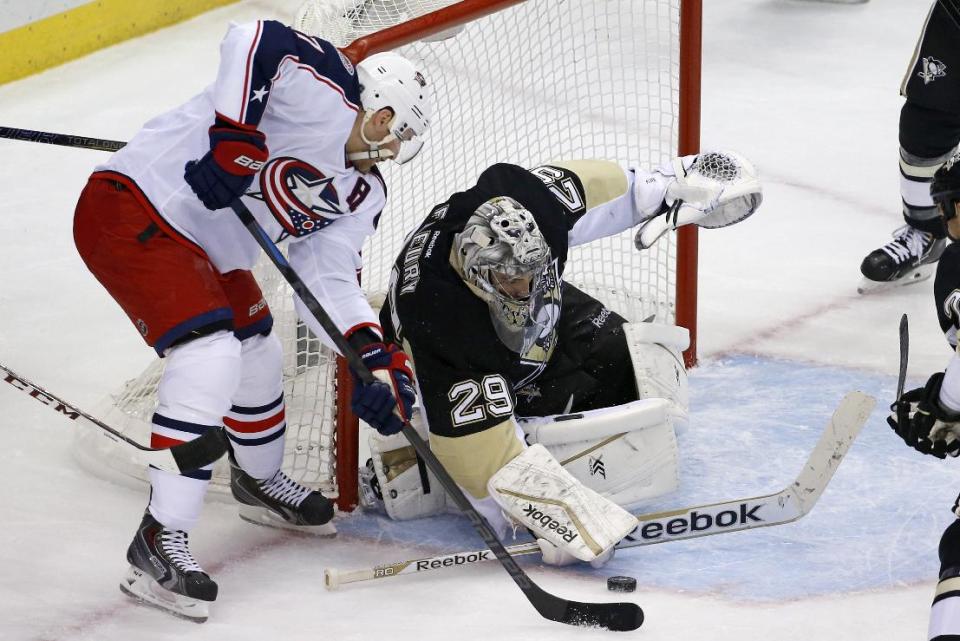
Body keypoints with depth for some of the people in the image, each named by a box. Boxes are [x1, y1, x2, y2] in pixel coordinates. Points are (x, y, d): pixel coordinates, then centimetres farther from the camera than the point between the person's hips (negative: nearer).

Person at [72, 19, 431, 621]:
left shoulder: (362, 194, 11)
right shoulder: (323, 92, -16)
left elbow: (328, 282, 6)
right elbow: (252, 42, -30)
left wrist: (378, 358, -8)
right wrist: (236, 140, -34)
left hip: (208, 252, 11)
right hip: (130, 209, -11)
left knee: (257, 355, 23)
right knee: (210, 355, -23)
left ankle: (260, 482, 52)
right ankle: (161, 539, -21)